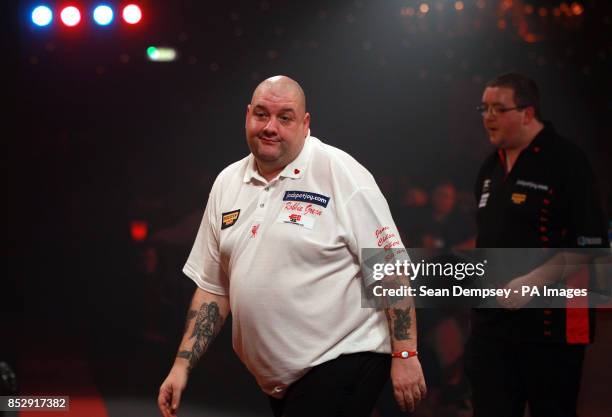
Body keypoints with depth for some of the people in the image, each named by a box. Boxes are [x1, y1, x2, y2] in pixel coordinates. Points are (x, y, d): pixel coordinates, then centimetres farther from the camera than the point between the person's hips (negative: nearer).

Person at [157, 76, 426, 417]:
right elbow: (213, 288, 14)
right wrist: (182, 365, 8)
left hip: (341, 363, -6)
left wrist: (405, 355, -14)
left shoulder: (342, 175, -9)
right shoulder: (227, 184, 9)